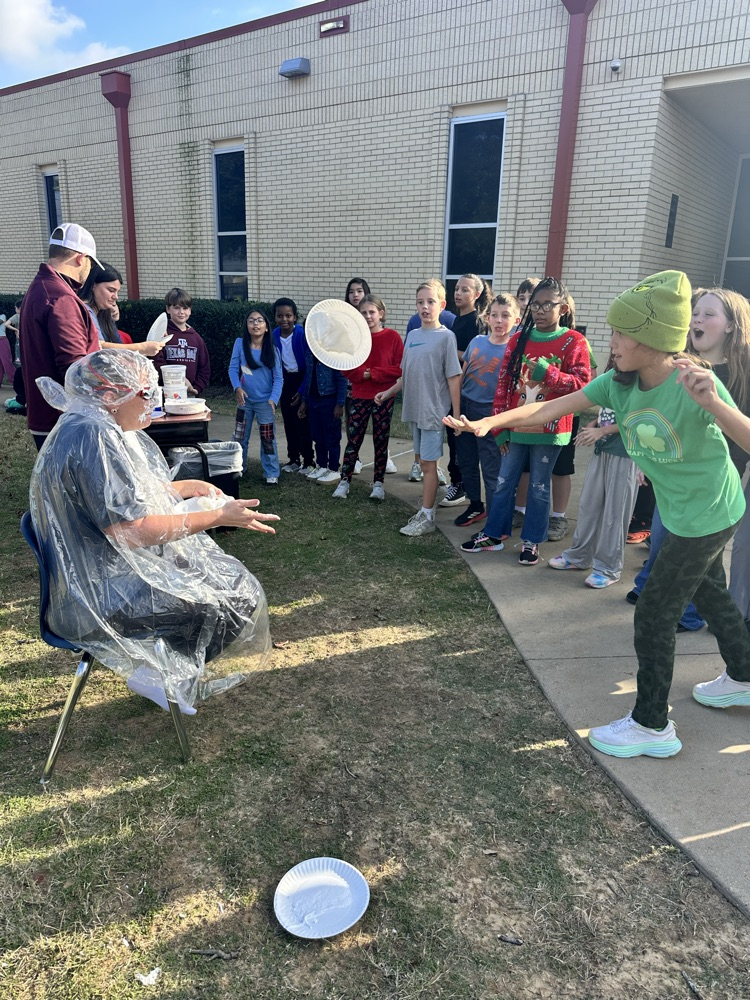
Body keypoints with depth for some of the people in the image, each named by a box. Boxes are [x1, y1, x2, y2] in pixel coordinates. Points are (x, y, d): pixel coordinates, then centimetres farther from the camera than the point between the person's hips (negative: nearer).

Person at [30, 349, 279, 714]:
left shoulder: (104, 428, 7)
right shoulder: (90, 439, -25)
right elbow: (133, 530, -29)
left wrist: (187, 487, 10)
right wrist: (218, 516, -23)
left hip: (109, 565, 11)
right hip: (102, 594, -10)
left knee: (229, 573, 16)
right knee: (239, 597, -7)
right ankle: (161, 672, 6)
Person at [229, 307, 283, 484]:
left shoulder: (272, 350, -6)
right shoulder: (240, 343, -5)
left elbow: (278, 378, -7)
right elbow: (233, 368, -4)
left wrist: (274, 399, -19)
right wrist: (237, 388, -20)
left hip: (264, 401, -1)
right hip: (244, 400, 1)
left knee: (267, 439, 4)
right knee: (240, 437, 14)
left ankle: (271, 474, 12)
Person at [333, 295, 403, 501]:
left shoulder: (392, 337, -5)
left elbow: (400, 368, -9)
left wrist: (373, 373, -16)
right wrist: (362, 373, -16)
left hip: (384, 397, -1)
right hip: (359, 397, 2)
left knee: (381, 440, 8)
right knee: (353, 439, 3)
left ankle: (378, 483, 18)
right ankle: (344, 481, 12)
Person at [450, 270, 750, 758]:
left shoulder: (695, 384, -29)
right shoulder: (618, 382, -12)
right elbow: (551, 409, -16)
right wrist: (489, 422, -27)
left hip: (709, 514, -8)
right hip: (683, 512, 8)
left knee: (654, 614, -2)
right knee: (711, 594, 27)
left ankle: (652, 726, 16)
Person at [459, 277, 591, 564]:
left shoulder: (574, 342, -5)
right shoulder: (519, 339, 5)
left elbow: (582, 384, -10)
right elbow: (504, 382, 5)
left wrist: (549, 374, -23)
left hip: (549, 429, -3)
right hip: (516, 426, 3)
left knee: (539, 487, 9)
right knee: (504, 482, 11)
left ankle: (531, 542, 21)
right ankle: (493, 535, 25)